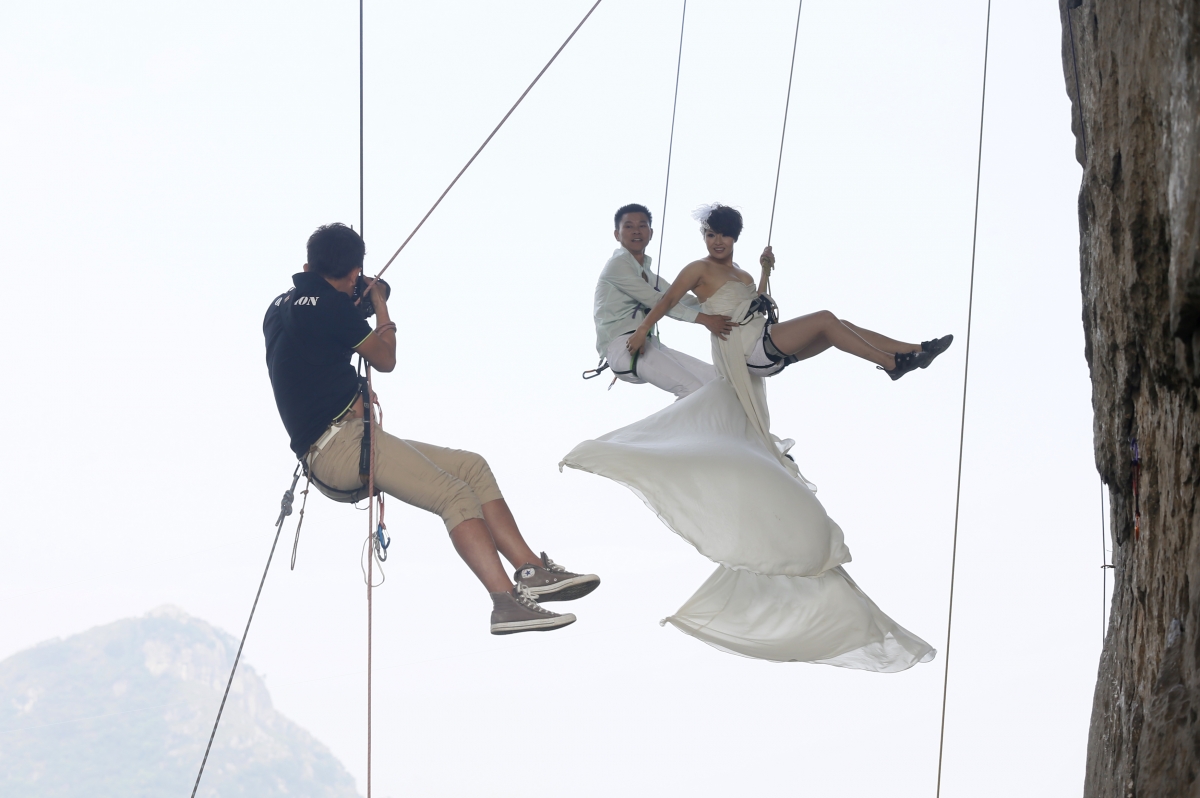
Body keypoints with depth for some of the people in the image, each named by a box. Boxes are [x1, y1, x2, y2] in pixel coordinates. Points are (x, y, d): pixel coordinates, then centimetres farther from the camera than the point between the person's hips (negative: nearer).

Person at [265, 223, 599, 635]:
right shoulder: (330, 304, -10)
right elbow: (385, 359, 4)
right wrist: (380, 307, 19)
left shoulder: (281, 304, 16)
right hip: (339, 444, -10)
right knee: (455, 495, -20)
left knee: (472, 467, 5)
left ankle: (532, 570, -6)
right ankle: (507, 601, -30)